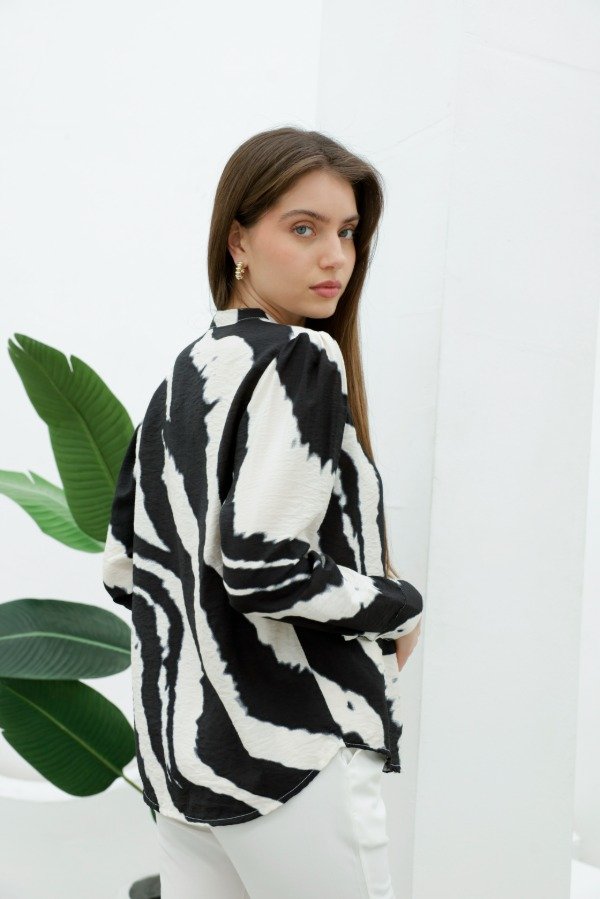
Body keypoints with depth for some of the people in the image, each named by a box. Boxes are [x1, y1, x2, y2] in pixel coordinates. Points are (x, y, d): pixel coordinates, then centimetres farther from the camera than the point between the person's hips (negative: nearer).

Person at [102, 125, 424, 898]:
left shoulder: (181, 375, 12)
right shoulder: (301, 361, -13)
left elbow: (122, 566, 13)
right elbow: (265, 567, -22)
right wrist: (400, 609, -7)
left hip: (181, 746, 8)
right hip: (288, 747, -8)